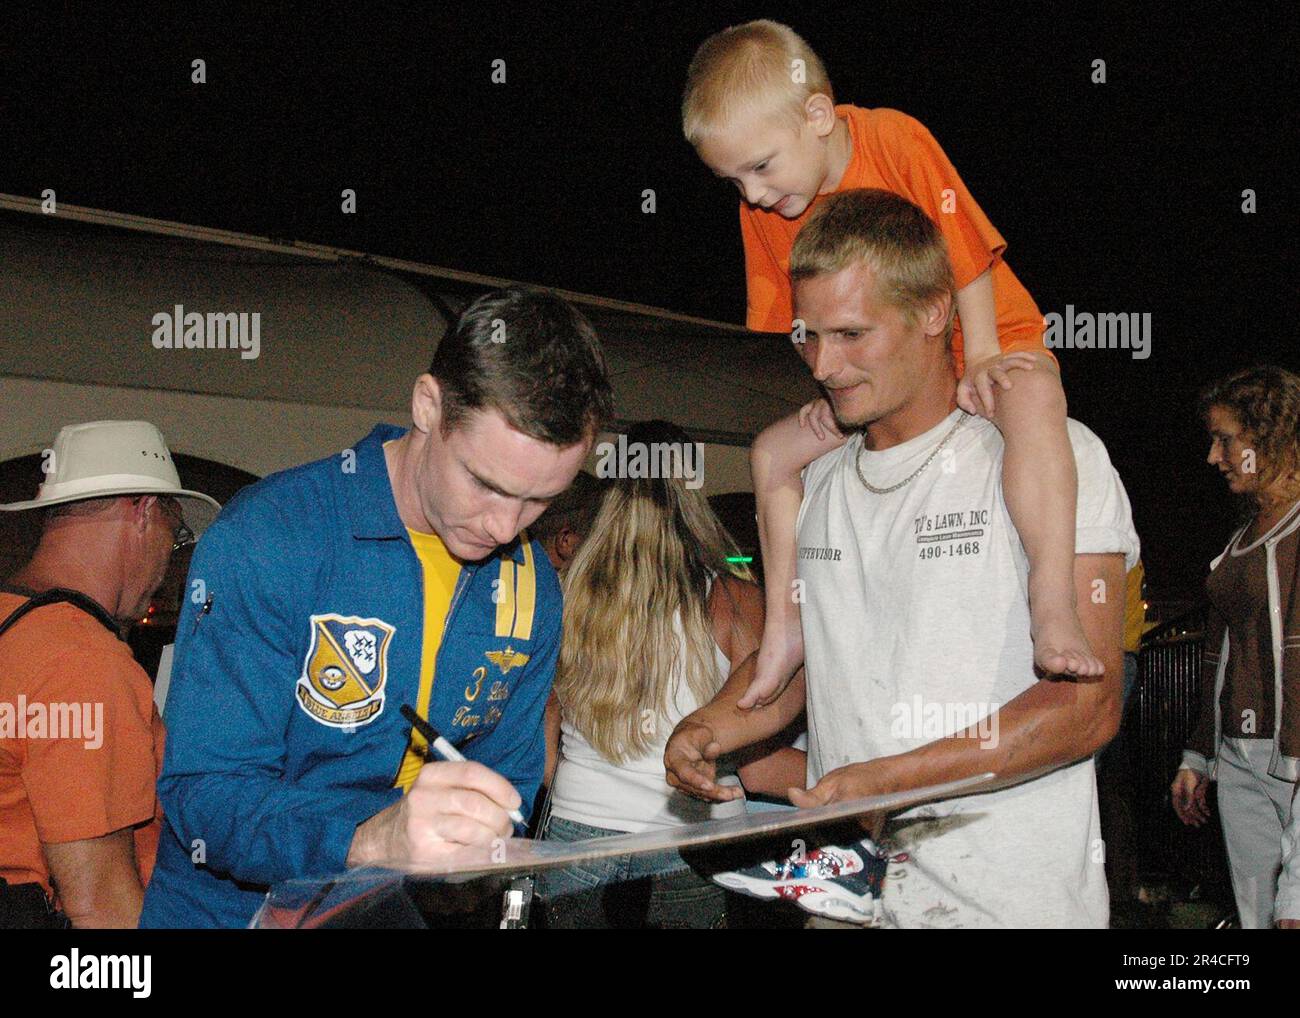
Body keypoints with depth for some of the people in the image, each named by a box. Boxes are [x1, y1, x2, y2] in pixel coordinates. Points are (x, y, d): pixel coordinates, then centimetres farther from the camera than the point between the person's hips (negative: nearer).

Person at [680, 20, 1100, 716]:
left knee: (1031, 402, -38)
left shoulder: (898, 142, -22)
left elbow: (968, 255, -18)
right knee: (771, 452, -3)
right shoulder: (761, 210, -6)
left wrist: (977, 363, -19)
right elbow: (789, 317, 3)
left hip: (995, 343, -5)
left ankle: (1054, 605, -44)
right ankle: (786, 623, 6)